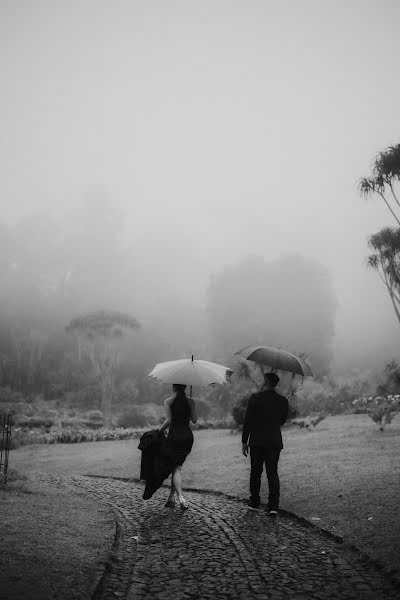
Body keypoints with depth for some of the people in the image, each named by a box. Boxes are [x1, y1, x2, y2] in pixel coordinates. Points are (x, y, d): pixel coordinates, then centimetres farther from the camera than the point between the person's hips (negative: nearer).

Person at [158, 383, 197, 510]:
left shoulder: (168, 402, -4)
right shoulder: (190, 401, 3)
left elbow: (168, 420, -13)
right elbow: (194, 420, 0)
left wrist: (159, 431, -1)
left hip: (174, 436, -3)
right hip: (188, 436, 3)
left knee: (176, 468, 1)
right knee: (177, 465, 15)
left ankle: (180, 497, -18)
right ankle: (171, 497, 15)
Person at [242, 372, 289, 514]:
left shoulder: (255, 398, -8)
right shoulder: (283, 401, 1)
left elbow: (248, 421, -8)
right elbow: (282, 421, 12)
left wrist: (244, 441, -1)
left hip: (257, 442, -2)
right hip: (274, 442, 2)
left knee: (255, 472, 12)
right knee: (273, 473, 5)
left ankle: (254, 501, 22)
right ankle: (273, 506, -3)